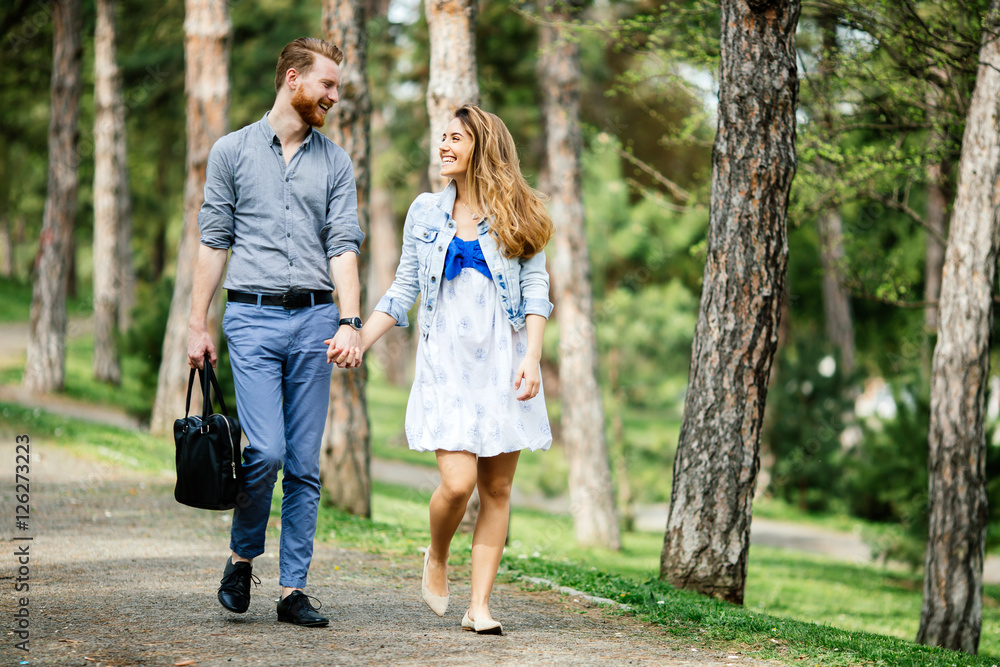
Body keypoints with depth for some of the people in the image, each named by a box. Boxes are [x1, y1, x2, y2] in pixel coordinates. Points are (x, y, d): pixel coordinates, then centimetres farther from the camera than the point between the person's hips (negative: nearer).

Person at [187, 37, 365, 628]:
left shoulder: (335, 162, 11)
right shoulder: (233, 151, 6)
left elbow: (344, 246, 3)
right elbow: (214, 241, 7)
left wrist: (350, 323, -10)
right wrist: (198, 325, 3)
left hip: (314, 319, 2)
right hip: (253, 317, -2)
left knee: (305, 463, 2)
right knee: (266, 451, -14)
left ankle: (294, 589, 8)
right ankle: (242, 556, 11)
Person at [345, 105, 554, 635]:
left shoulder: (517, 215, 5)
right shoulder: (426, 212, 10)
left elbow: (536, 287, 1)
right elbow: (403, 290, 13)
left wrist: (532, 357, -11)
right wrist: (358, 341, 3)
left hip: (504, 364, 0)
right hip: (446, 365, 0)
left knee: (496, 488, 0)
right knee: (457, 482, -13)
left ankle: (479, 605, 5)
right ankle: (437, 557, 18)